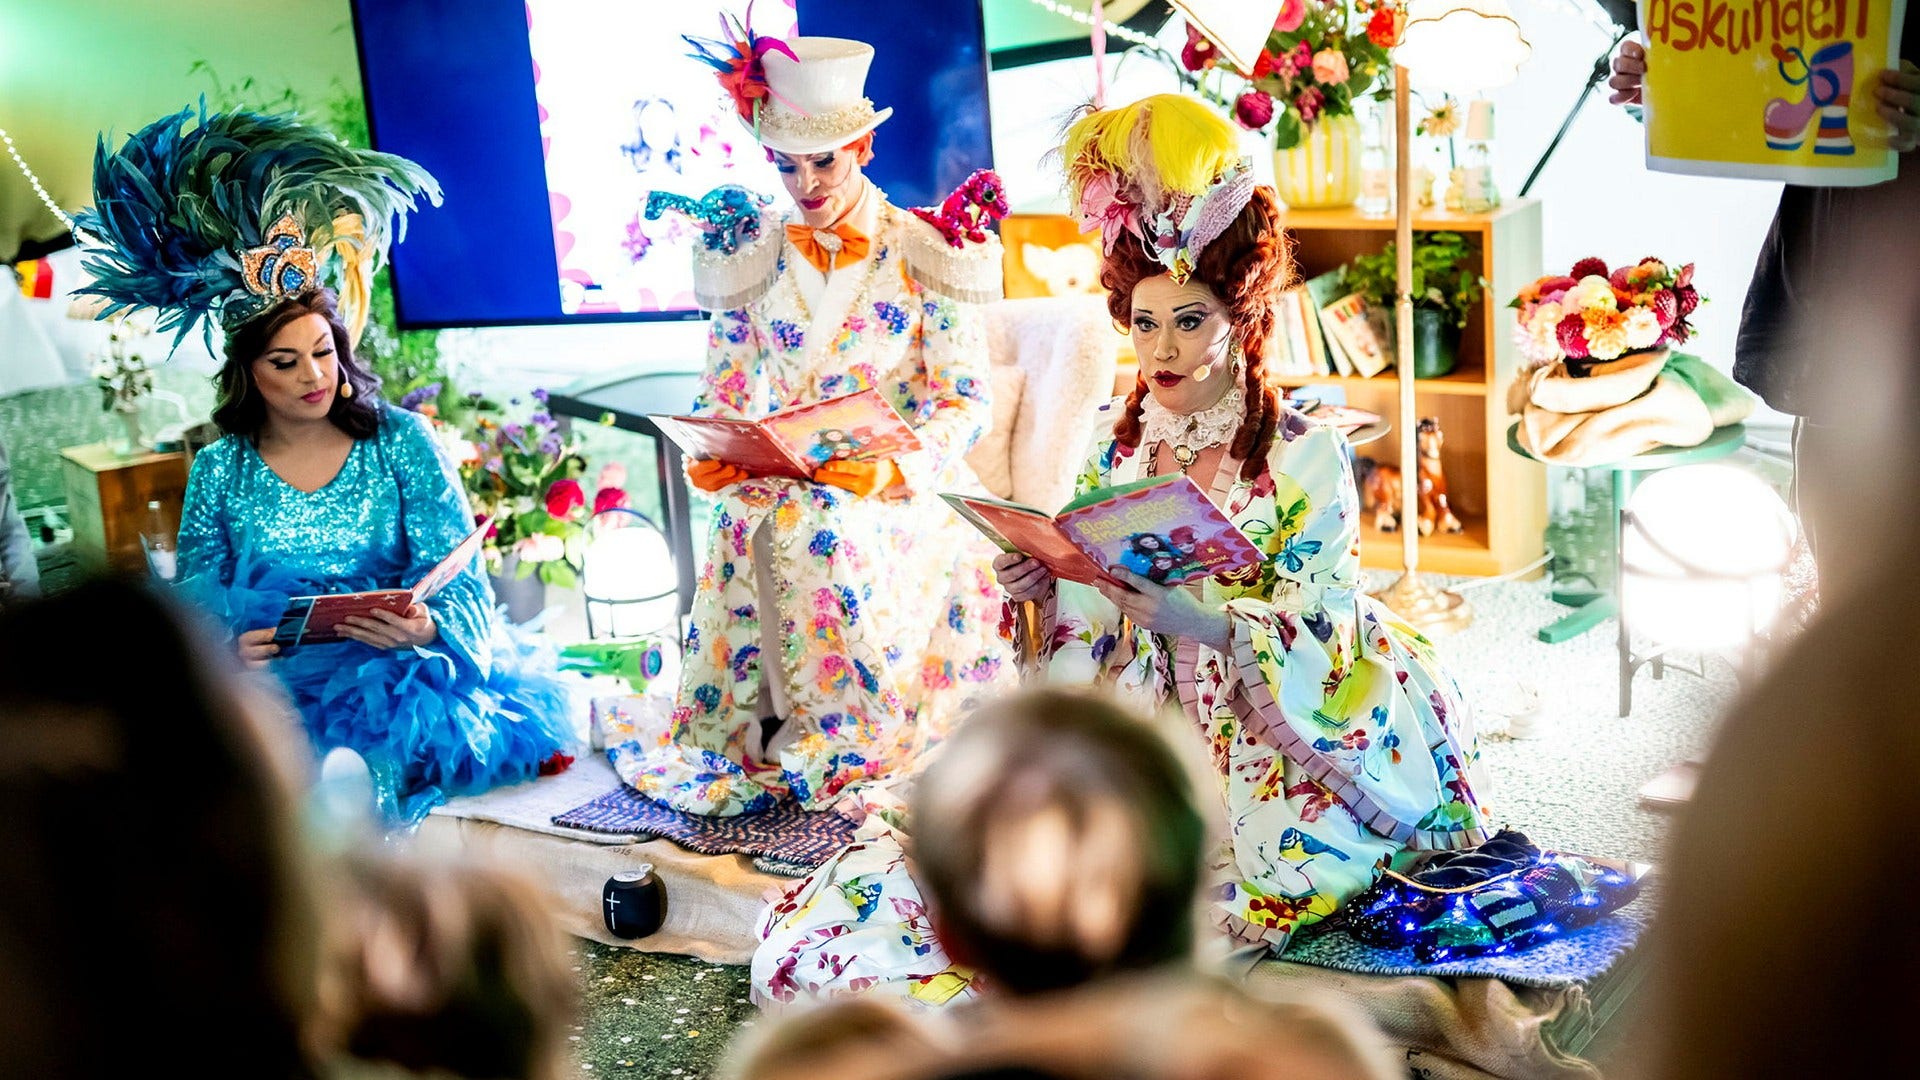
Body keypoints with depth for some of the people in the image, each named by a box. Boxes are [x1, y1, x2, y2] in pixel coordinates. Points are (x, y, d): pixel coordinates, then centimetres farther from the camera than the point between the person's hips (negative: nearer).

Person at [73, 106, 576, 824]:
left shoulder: (400, 441, 5)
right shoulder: (219, 471, 10)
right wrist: (227, 648, -17)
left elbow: (457, 574, 1)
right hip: (270, 679, 1)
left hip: (393, 667, -1)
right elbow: (195, 602, 7)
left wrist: (422, 628, -22)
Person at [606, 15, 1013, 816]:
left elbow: (965, 399, -3)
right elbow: (723, 391, 13)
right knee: (760, 528, -31)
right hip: (774, 479, 3)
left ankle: (822, 741, -19)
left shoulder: (925, 253, 1)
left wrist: (897, 468, -20)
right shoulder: (752, 259, 11)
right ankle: (780, 726, -18)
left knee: (824, 530, -34)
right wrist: (711, 456, -9)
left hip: (896, 489, -2)